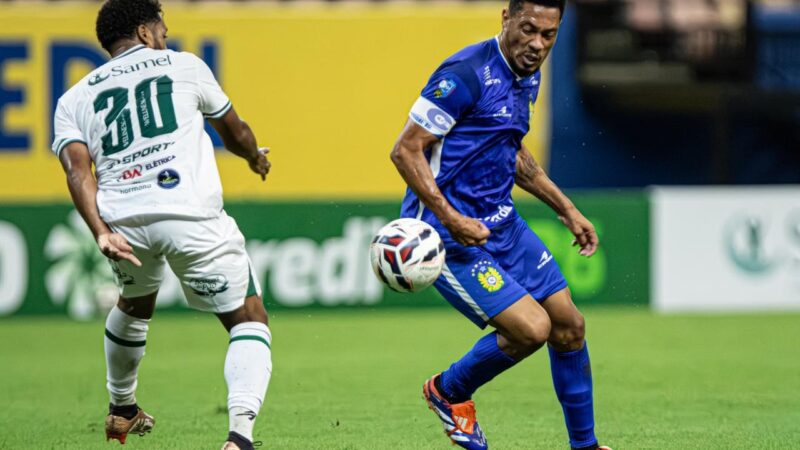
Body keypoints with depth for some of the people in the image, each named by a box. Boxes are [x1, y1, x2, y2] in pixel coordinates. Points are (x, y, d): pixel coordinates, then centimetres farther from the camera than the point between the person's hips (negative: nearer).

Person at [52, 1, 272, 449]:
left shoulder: (75, 98, 20)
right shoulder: (183, 65, 17)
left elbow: (77, 168, 2)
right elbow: (234, 131, 29)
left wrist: (101, 232, -8)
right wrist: (256, 157, 50)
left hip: (123, 220, 4)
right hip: (192, 215, -3)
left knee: (134, 303, 35)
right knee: (250, 320, 5)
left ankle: (122, 411, 51)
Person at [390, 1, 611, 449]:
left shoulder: (528, 76, 9)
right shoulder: (466, 75, -20)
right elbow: (406, 150, -20)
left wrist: (567, 209, 23)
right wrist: (451, 219, -27)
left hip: (501, 223, 9)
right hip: (450, 233, -9)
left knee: (569, 325, 9)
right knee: (532, 327, -16)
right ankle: (450, 391, 11)